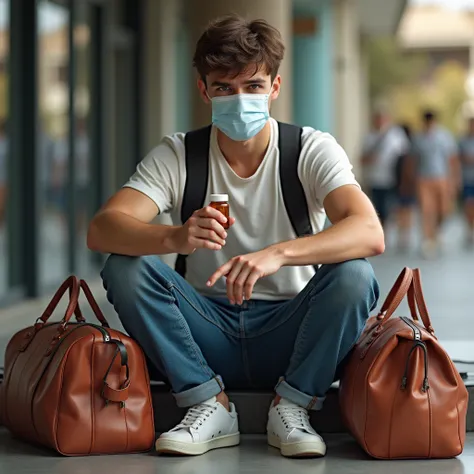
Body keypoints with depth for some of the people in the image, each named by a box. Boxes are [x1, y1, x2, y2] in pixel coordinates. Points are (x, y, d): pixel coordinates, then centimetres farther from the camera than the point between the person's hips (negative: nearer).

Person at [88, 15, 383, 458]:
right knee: (126, 267, -22)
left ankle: (291, 406, -10)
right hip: (209, 332, 1)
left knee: (354, 275, -29)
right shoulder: (175, 156, -4)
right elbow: (101, 230, -19)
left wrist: (277, 254, -43)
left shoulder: (313, 150, -8)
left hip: (287, 335, -1)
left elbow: (370, 234, -26)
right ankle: (211, 405, -12)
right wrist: (175, 237, -41)